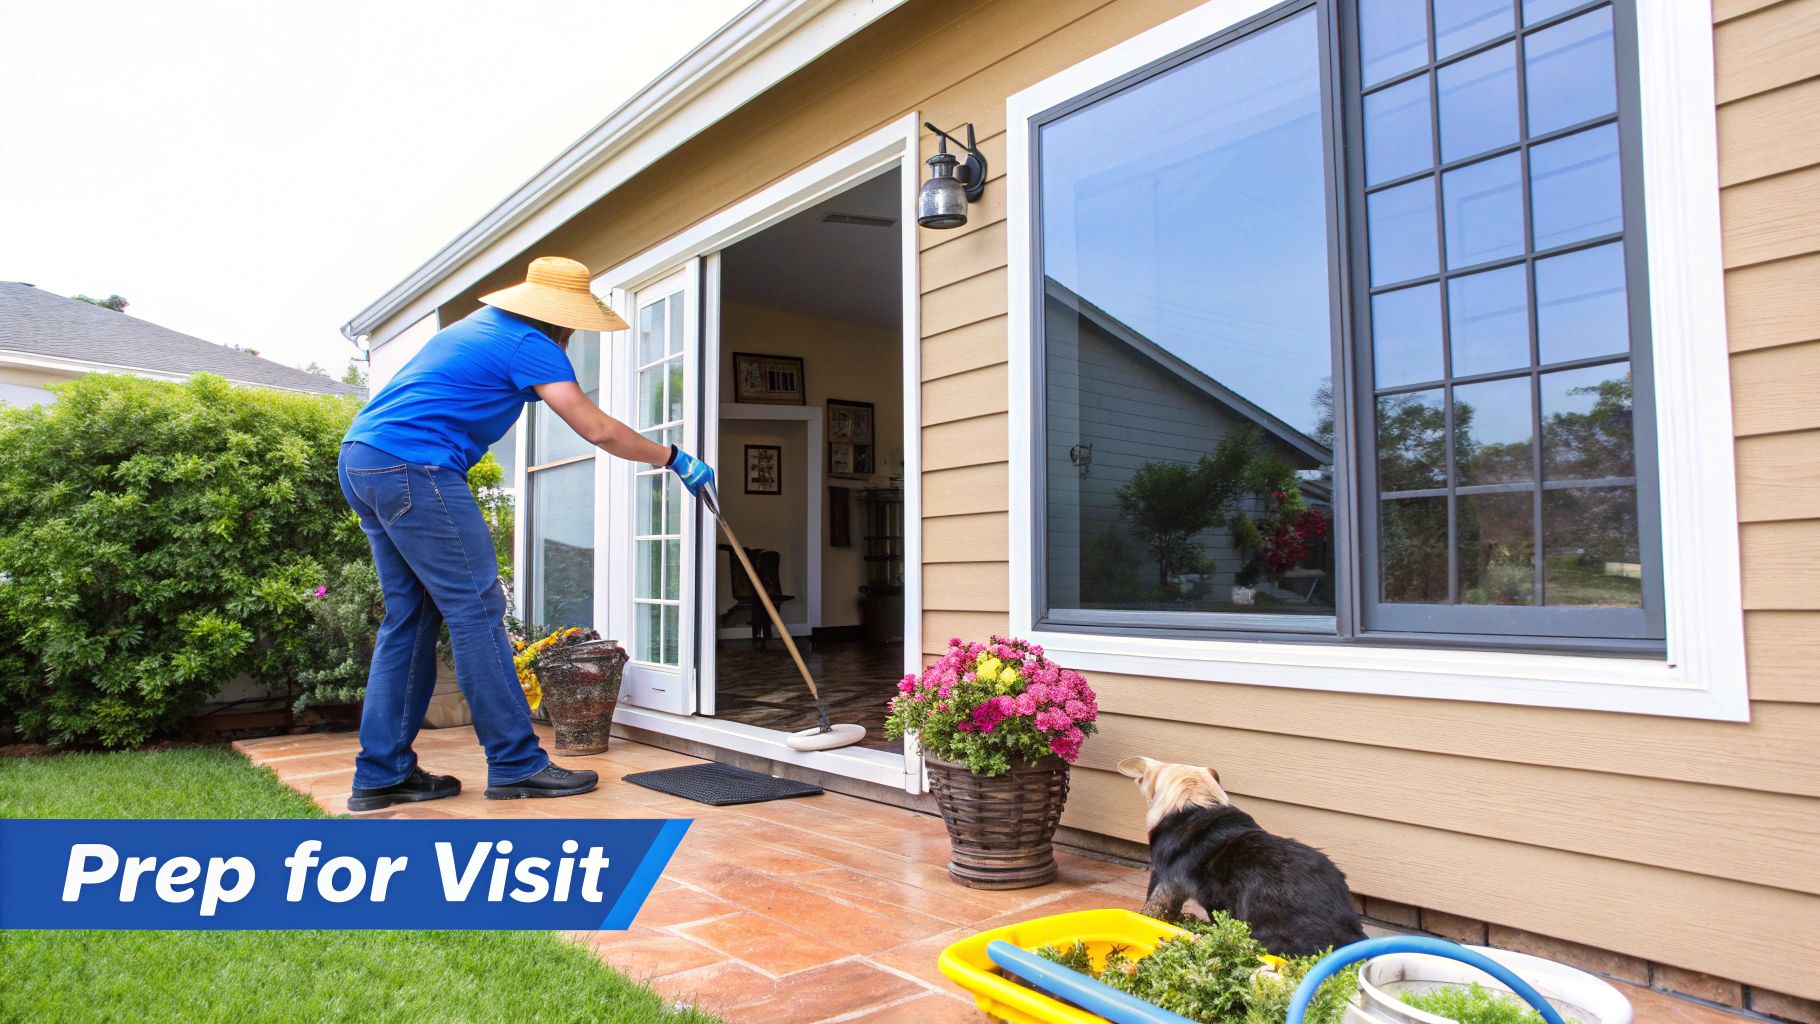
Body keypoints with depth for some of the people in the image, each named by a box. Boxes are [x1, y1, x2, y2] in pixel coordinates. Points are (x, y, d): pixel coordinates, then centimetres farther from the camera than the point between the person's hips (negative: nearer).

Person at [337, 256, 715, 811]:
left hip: (359, 458, 10)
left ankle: (381, 774, 13)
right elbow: (599, 431, -9)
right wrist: (675, 459, 1)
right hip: (412, 466, -10)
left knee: (410, 617, 11)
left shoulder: (478, 325, 22)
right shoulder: (527, 344, -6)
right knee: (477, 609, -7)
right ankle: (517, 764, -3)